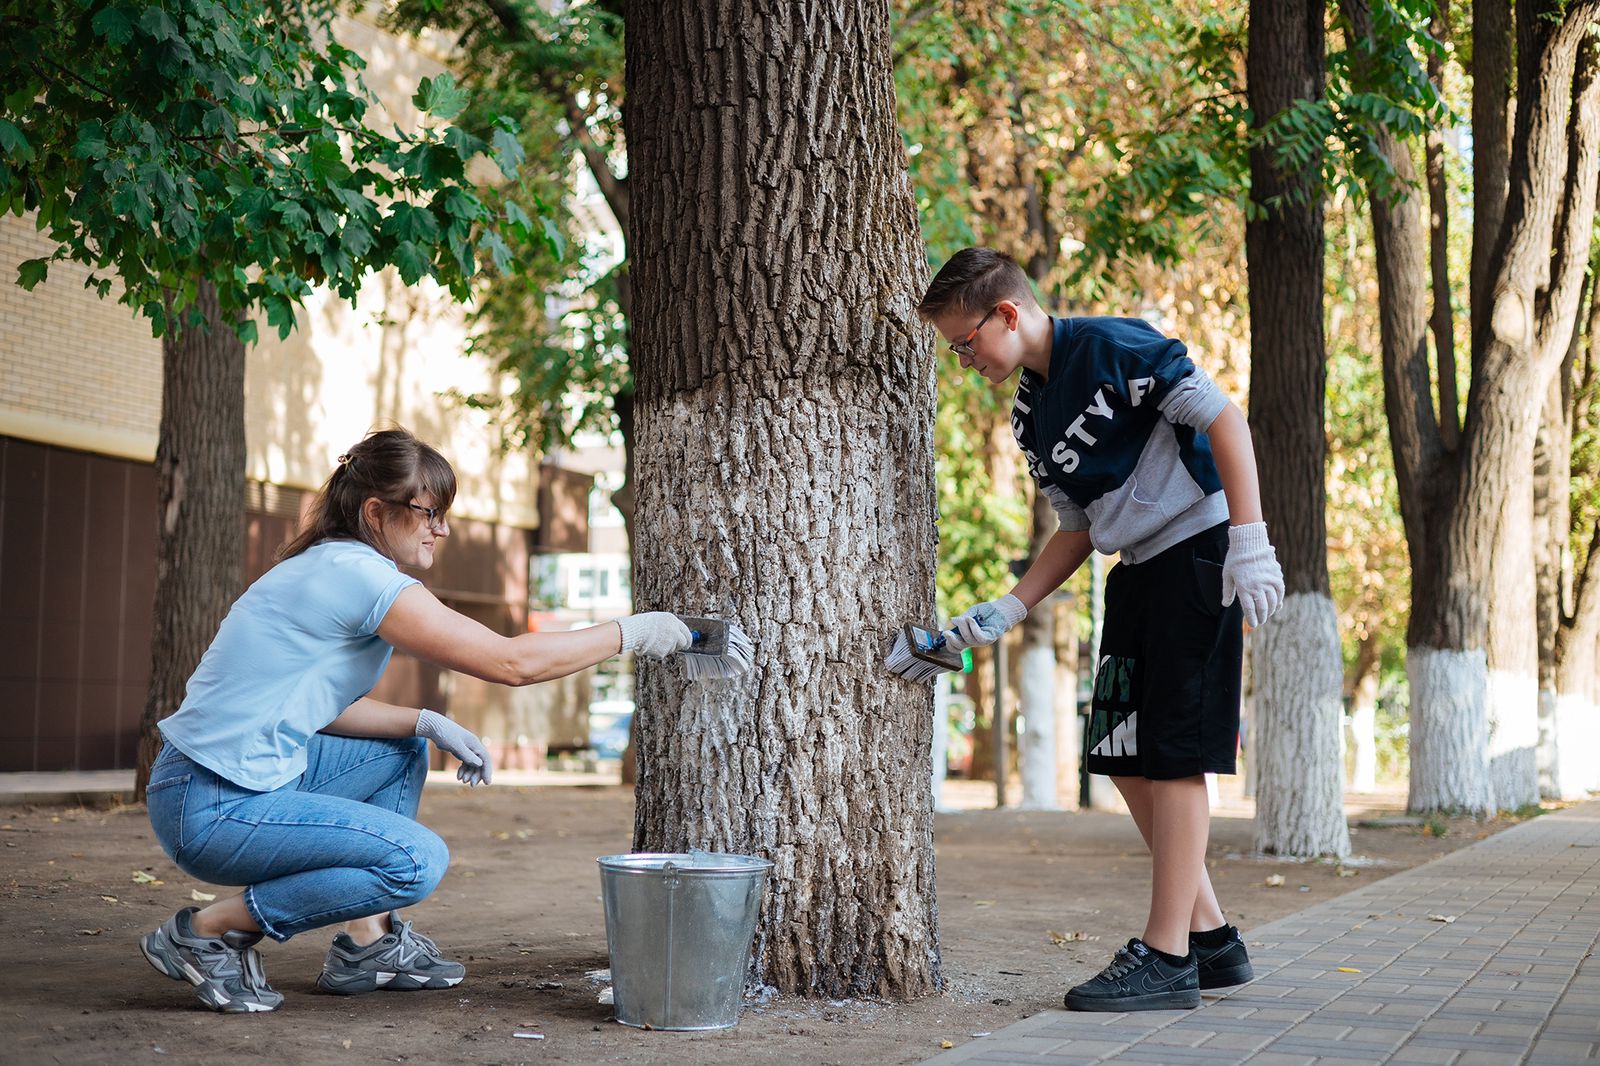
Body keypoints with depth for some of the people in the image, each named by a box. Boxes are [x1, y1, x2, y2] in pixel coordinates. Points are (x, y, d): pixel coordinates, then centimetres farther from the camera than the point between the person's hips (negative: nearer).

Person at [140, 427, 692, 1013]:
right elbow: (510, 661, -18)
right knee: (418, 859, -19)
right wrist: (631, 632, -9)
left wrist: (429, 724, 4)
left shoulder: (325, 567, 13)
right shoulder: (358, 572, -18)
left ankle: (365, 943, 17)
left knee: (403, 751, 20)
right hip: (210, 810, -10)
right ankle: (206, 932, -7)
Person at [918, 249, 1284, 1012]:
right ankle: (1211, 938, 16)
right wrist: (1005, 612, 7)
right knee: (1124, 759, 7)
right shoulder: (1031, 418, 12)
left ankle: (1166, 957, -5)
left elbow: (1222, 418, -16)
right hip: (1136, 571, 9)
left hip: (1198, 551, -9)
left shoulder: (1110, 347, -13)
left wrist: (1249, 540, -23)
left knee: (1173, 756, -10)